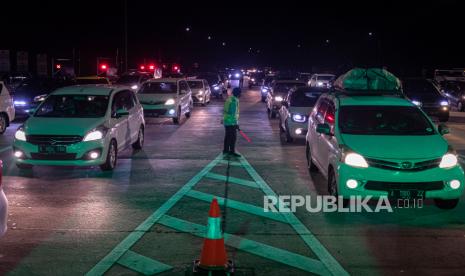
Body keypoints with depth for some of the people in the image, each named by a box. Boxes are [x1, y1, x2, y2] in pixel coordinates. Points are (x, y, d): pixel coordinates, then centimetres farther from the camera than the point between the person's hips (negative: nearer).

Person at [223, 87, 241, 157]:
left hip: (226, 121, 10)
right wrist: (236, 123, -18)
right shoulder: (234, 101, -18)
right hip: (232, 122, -10)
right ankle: (232, 151, -1)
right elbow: (233, 113, -21)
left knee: (228, 136, 16)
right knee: (233, 137, -4)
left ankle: (226, 150, 23)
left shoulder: (229, 99, 11)